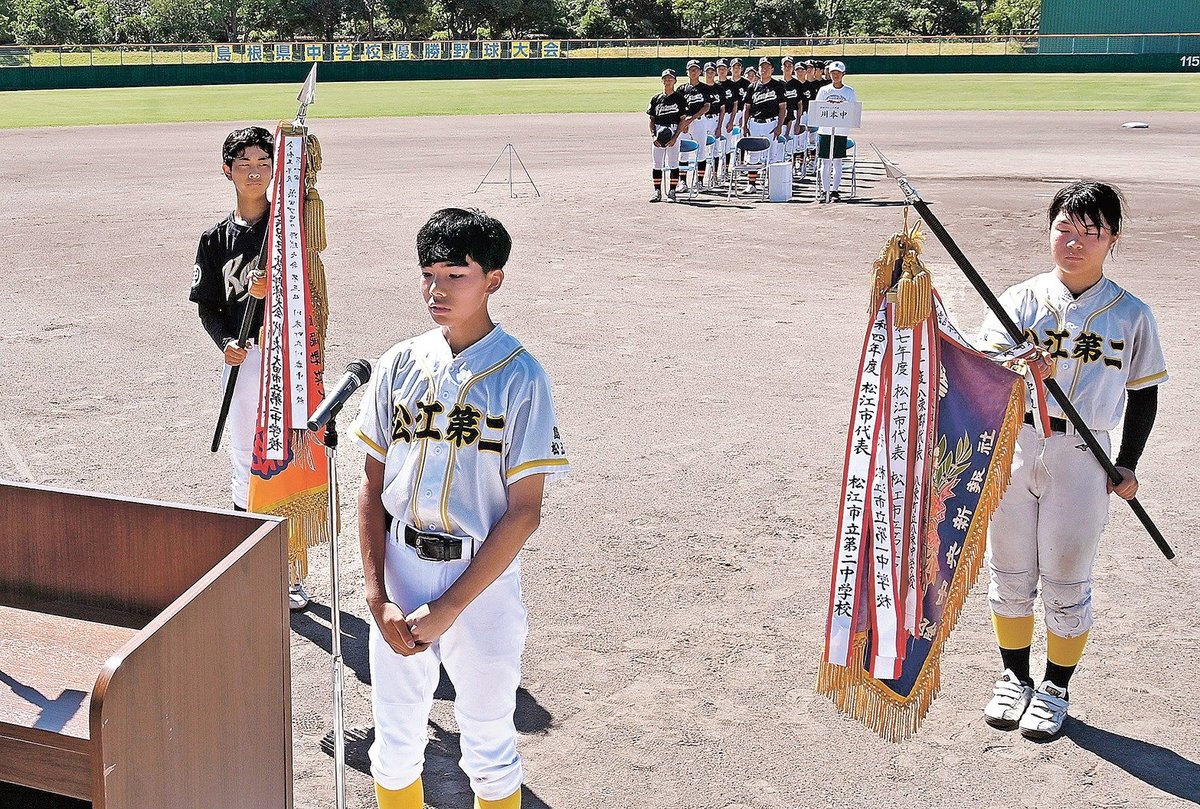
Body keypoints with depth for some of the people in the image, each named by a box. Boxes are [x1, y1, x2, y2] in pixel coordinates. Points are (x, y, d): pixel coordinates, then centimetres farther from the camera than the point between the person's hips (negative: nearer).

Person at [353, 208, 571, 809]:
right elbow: (373, 486, 5)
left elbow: (523, 512, -12)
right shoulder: (400, 365, 1)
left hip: (480, 580, -3)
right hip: (398, 573, 4)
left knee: (489, 749, 12)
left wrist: (448, 608, -14)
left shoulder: (519, 376, -10)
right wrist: (376, 595, -4)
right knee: (394, 746, 15)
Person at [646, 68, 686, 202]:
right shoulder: (656, 99, 11)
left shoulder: (679, 98, 3)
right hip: (658, 132, 3)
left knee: (673, 163, -3)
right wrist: (653, 136, -5)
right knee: (657, 163, 3)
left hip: (674, 131, -3)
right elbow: (652, 120, 11)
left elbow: (683, 120, -1)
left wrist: (675, 137, -13)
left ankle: (672, 192, 3)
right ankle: (657, 192, 9)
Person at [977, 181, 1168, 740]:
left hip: (1081, 458, -1)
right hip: (1013, 447, 2)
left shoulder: (1131, 315, 0)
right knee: (1009, 572, 12)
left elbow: (1143, 393, 8)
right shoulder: (1022, 299, 1)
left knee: (1065, 583, 6)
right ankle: (1014, 677, 31)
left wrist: (1127, 465, 3)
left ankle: (1055, 689, 25)